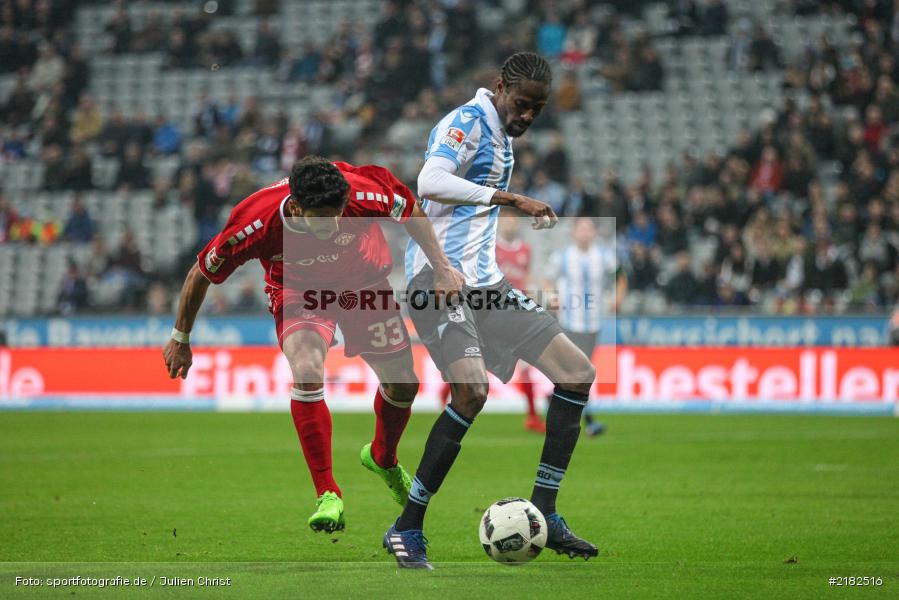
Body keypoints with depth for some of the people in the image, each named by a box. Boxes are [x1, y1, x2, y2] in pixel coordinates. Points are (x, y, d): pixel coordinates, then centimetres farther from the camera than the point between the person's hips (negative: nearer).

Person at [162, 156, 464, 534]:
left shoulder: (364, 195, -35)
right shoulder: (255, 224, -36)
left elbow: (410, 210, -10)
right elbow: (201, 274, -18)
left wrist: (441, 267, -9)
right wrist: (180, 339, -8)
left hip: (365, 280, 2)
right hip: (299, 291, -2)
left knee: (403, 384, 5)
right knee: (307, 374, -28)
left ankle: (383, 459, 38)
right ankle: (327, 494, -18)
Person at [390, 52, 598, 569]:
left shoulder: (502, 137, 19)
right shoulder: (468, 123, -10)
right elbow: (430, 183, -29)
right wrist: (511, 199, -28)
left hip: (485, 283, 10)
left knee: (577, 372, 3)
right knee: (472, 391, -27)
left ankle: (544, 516, 8)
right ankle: (407, 530, -16)